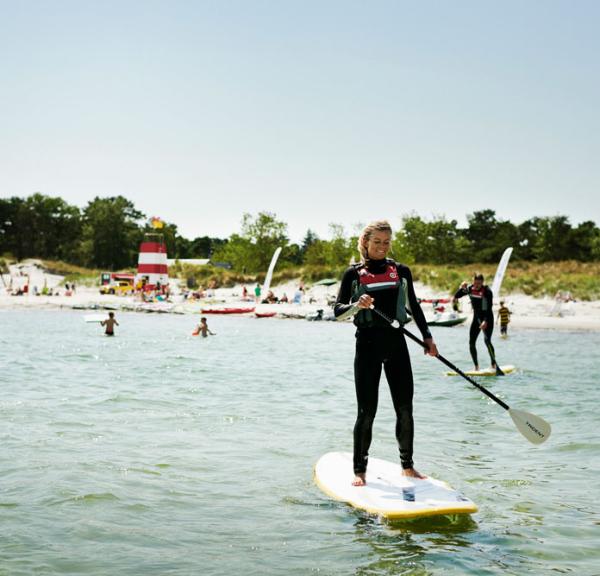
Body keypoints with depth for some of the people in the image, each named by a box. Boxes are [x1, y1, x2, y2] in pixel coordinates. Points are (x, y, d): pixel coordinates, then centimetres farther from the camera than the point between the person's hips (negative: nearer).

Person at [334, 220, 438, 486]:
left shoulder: (401, 272, 10)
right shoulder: (354, 273, 1)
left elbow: (414, 307, 18)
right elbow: (338, 311, -4)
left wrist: (427, 337, 13)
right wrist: (357, 305, -23)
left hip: (396, 342, 3)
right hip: (367, 343, -3)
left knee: (405, 408, 4)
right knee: (367, 411, -3)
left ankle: (407, 466, 19)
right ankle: (359, 470, 7)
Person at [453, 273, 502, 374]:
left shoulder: (487, 291, -18)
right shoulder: (470, 289, -2)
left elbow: (489, 308, -24)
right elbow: (456, 296, -7)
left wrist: (486, 321, -35)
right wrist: (461, 288, -25)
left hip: (487, 318, -6)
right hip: (476, 318, 6)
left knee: (487, 340, -22)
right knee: (471, 342, 0)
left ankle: (494, 364, -17)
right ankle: (476, 367, 11)